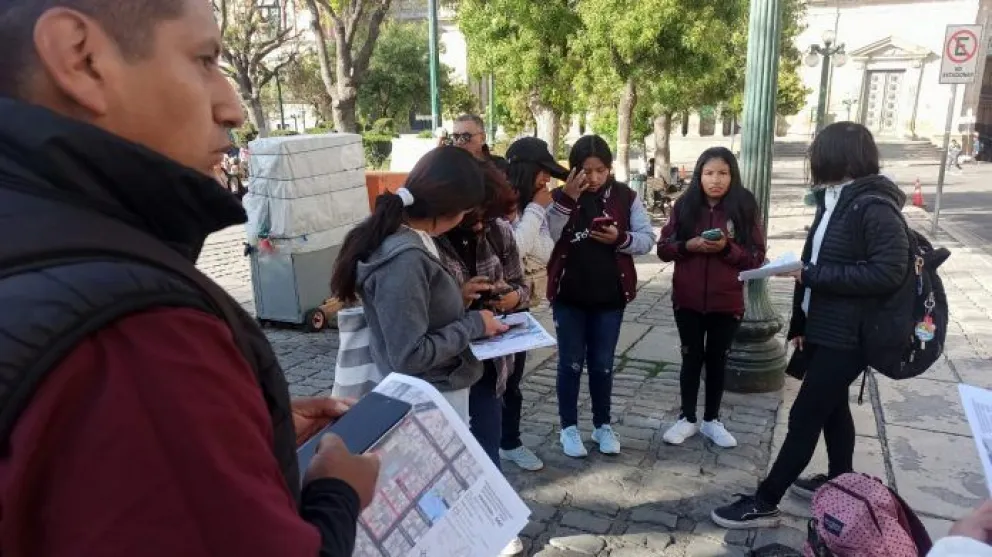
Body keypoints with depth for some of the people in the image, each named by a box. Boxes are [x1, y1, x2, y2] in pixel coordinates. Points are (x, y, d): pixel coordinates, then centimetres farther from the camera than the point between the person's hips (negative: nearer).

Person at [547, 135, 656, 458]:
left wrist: (620, 238, -20)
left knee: (602, 365, 13)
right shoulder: (561, 196, -5)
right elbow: (544, 237, -18)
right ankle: (569, 427, 25)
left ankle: (602, 425, 30)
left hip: (610, 297, 1)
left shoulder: (625, 197, -2)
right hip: (568, 296, -1)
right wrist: (566, 199, -26)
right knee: (571, 363, 9)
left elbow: (647, 240, -1)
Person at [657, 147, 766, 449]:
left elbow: (757, 256, -5)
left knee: (717, 360, 12)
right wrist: (688, 245, -18)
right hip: (687, 300, 1)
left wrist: (727, 248, -22)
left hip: (727, 302, 0)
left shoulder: (744, 207, -5)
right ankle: (687, 418, 25)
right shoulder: (684, 205, -1)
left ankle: (712, 420, 28)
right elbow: (664, 248, 0)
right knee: (692, 358, 11)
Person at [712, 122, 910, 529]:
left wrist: (813, 275, -22)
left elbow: (889, 272, -24)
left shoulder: (874, 206, -18)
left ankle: (764, 503, 5)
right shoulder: (835, 199, 9)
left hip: (848, 335, -9)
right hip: (822, 328, 9)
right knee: (832, 407, 20)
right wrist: (801, 322, 8)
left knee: (804, 417, -3)